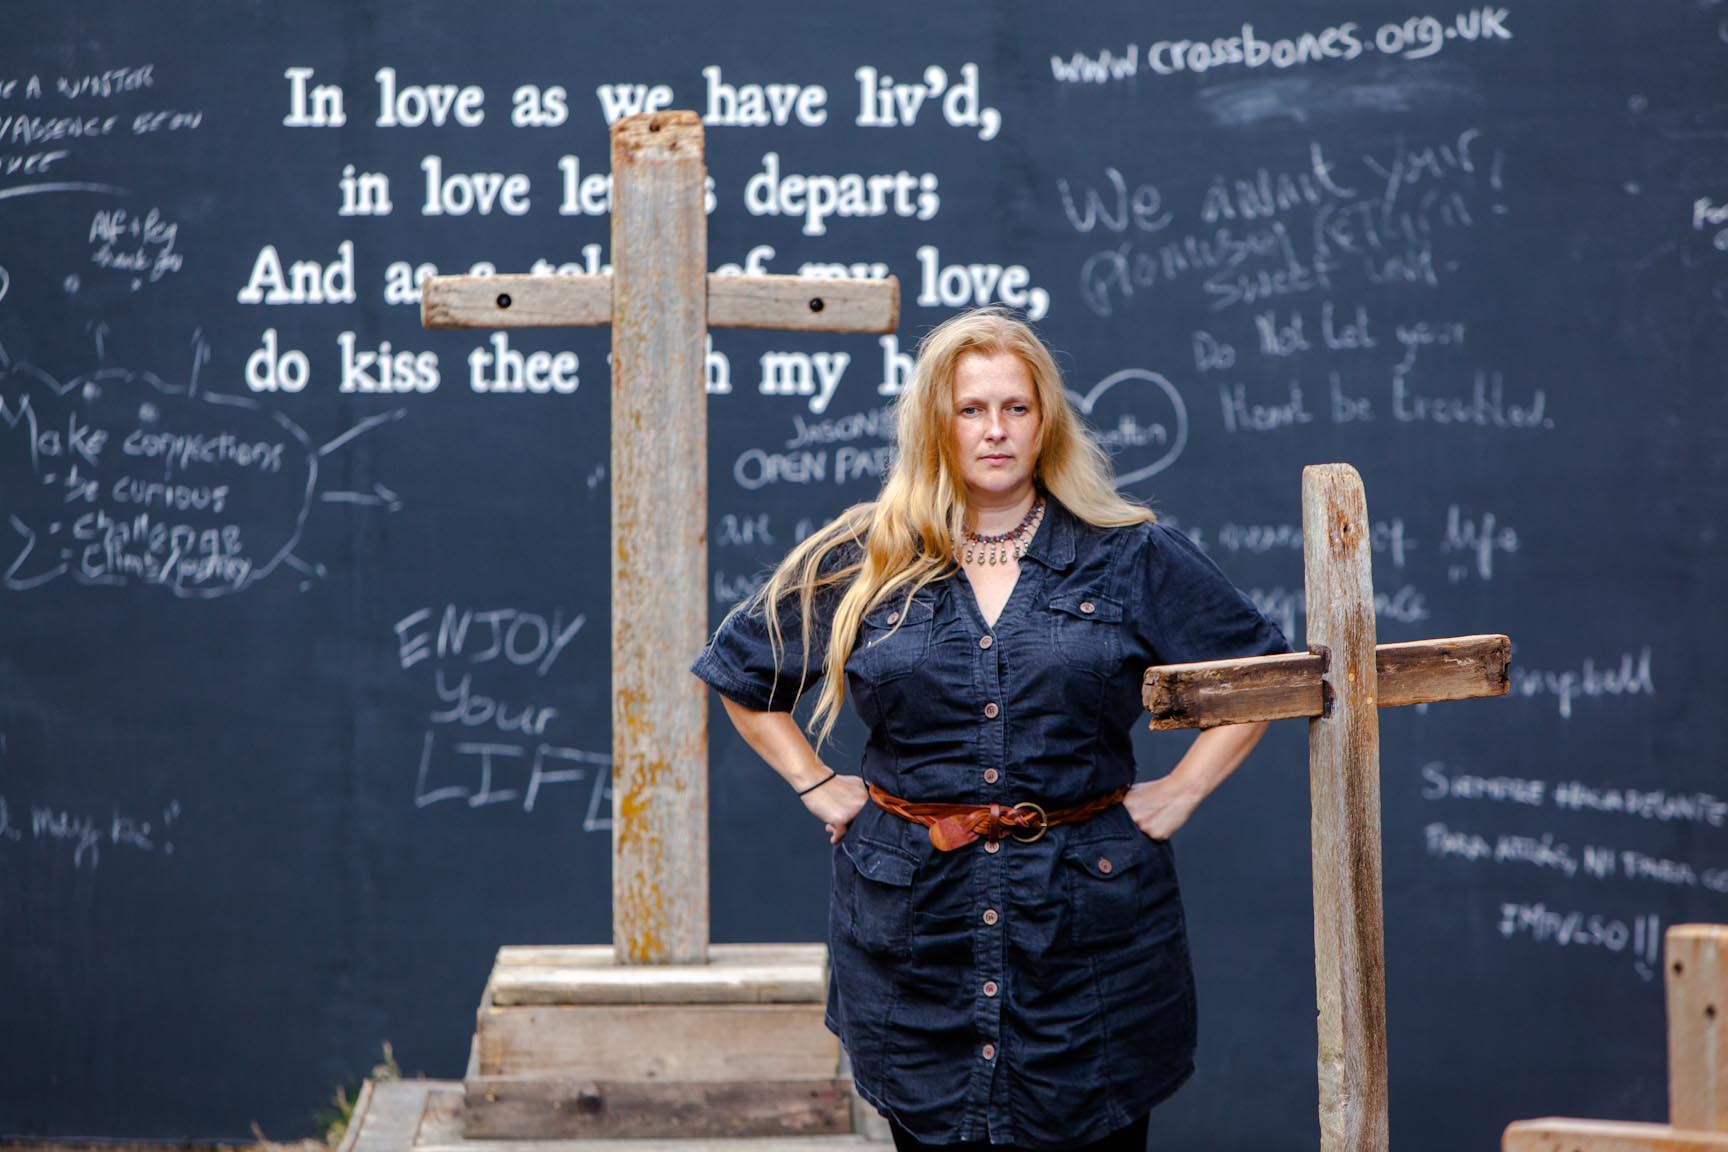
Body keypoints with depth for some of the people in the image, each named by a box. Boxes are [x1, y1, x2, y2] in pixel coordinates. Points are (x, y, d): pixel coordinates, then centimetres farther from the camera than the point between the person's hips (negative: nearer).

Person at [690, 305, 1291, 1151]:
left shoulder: (1133, 558, 3)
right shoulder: (861, 565, 5)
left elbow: (1262, 669, 10)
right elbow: (740, 673, 18)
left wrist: (1183, 790, 3)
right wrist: (816, 786, 10)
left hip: (1088, 912, -1)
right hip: (914, 921, 1)